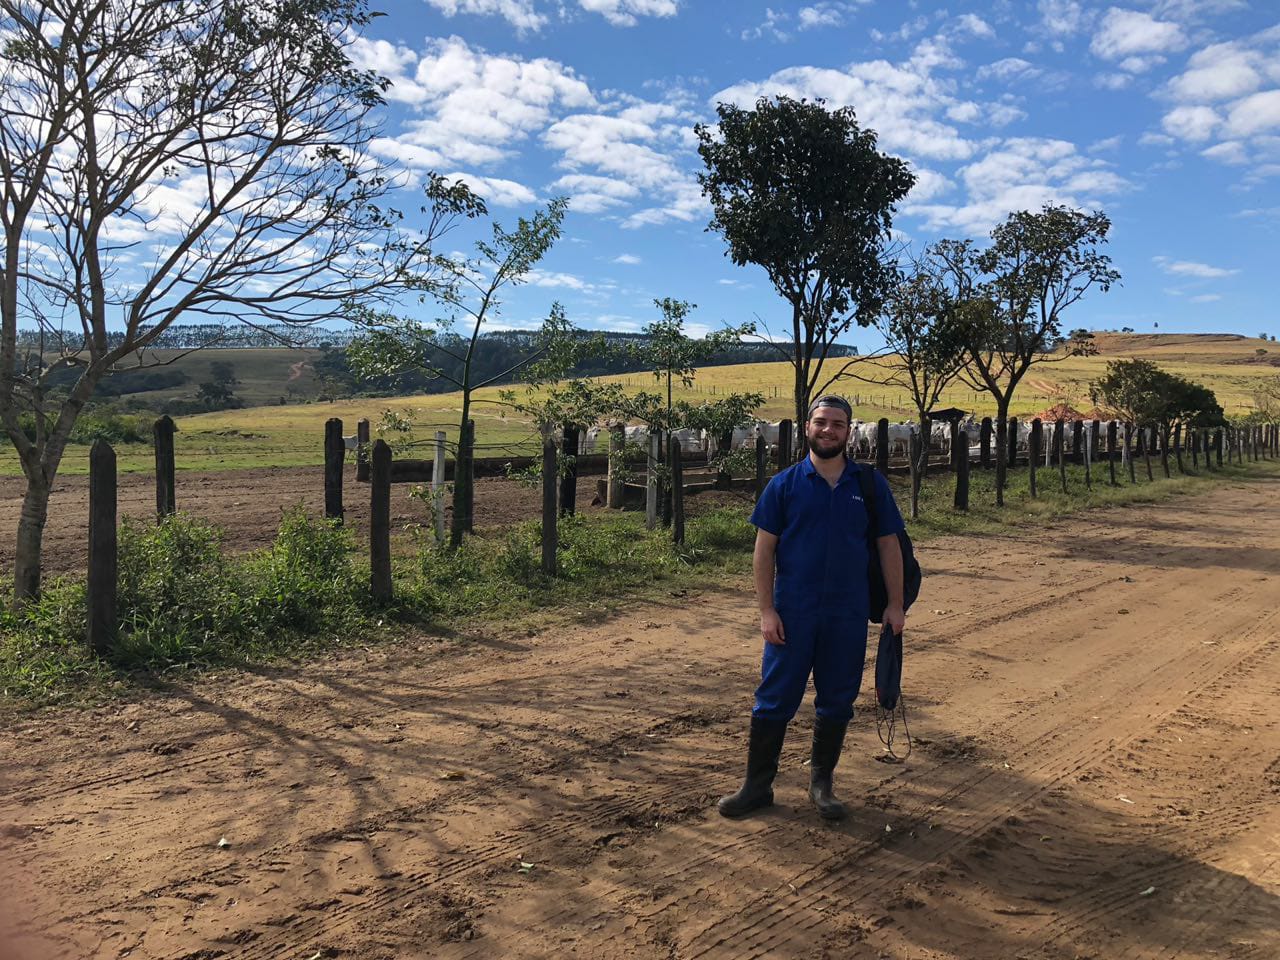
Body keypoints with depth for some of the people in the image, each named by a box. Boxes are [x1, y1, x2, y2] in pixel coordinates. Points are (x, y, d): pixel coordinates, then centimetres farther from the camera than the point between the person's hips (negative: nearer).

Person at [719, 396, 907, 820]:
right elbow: (764, 550, -2)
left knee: (837, 702, 11)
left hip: (848, 616, 2)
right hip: (793, 614, -2)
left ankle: (822, 783, 29)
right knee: (775, 701, 3)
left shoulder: (871, 485, 3)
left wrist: (895, 605, 4)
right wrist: (767, 610, -8)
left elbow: (889, 545, 8)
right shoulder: (784, 485, -2)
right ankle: (757, 786, 16)